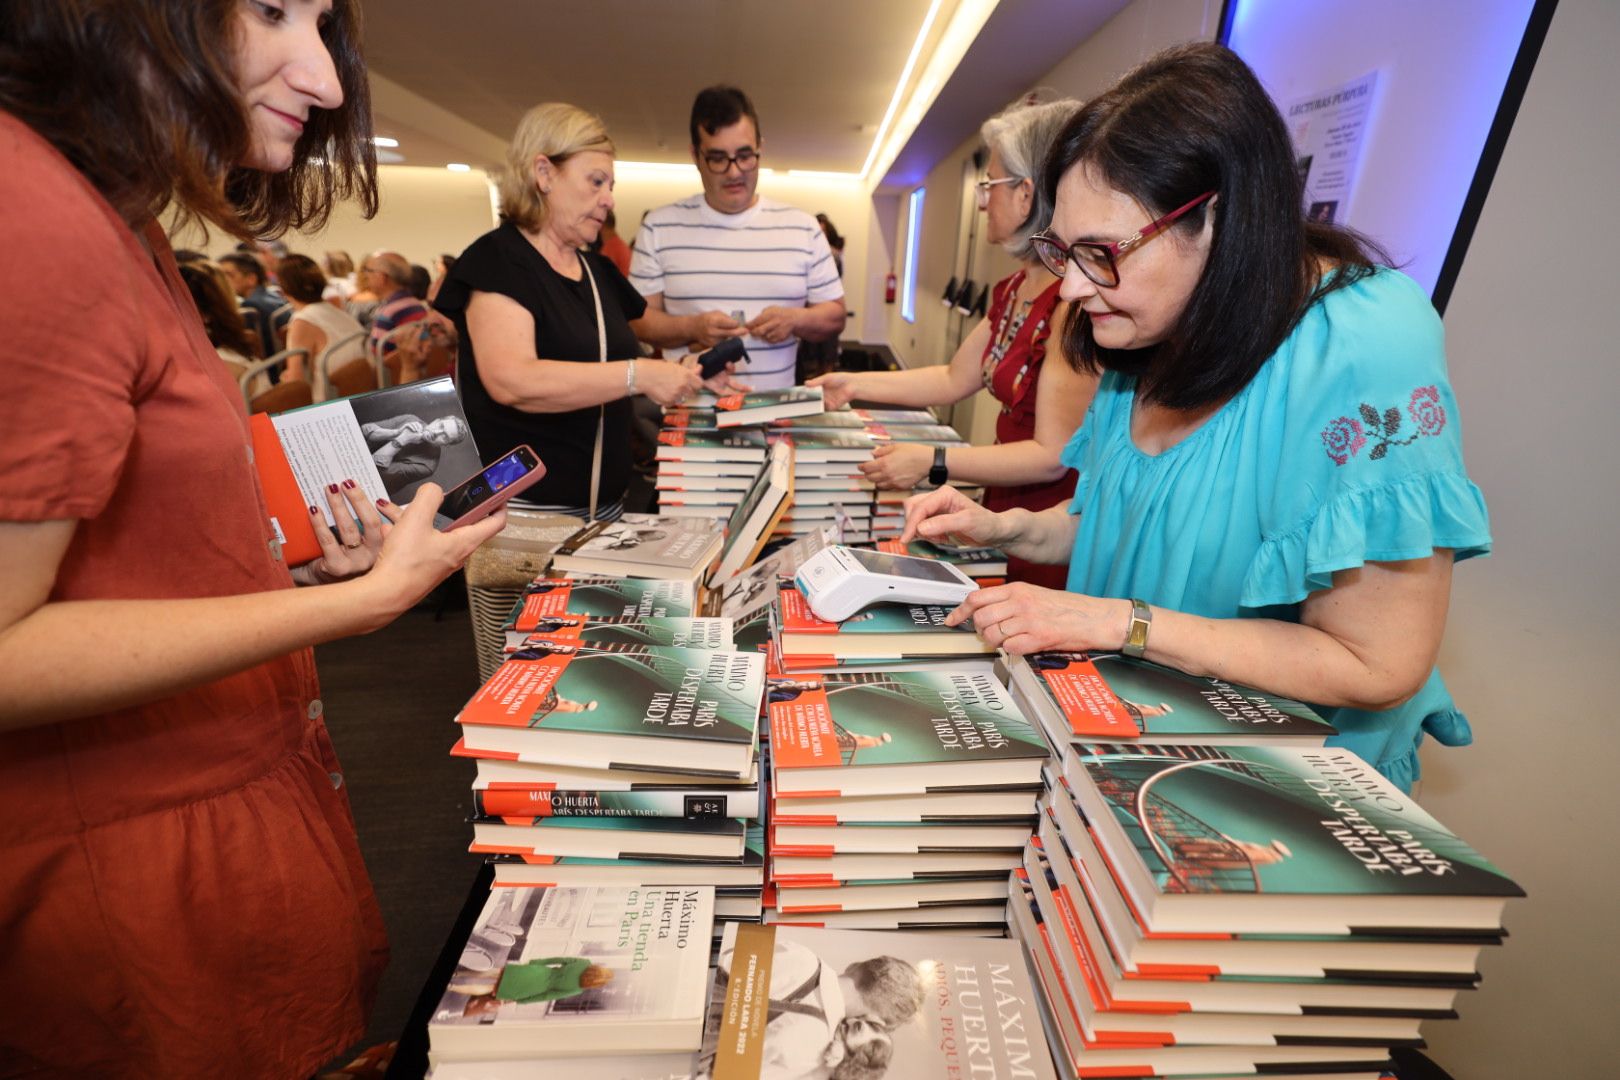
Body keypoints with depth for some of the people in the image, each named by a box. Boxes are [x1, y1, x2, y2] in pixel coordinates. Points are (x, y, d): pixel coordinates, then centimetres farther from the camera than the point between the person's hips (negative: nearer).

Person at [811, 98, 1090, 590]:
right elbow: (955, 379, 15)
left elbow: (1054, 455, -22)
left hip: (1052, 541, -8)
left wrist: (931, 462, -22)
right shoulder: (1014, 289, 7)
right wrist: (856, 384, 13)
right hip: (1006, 513, 8)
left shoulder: (1075, 300, -21)